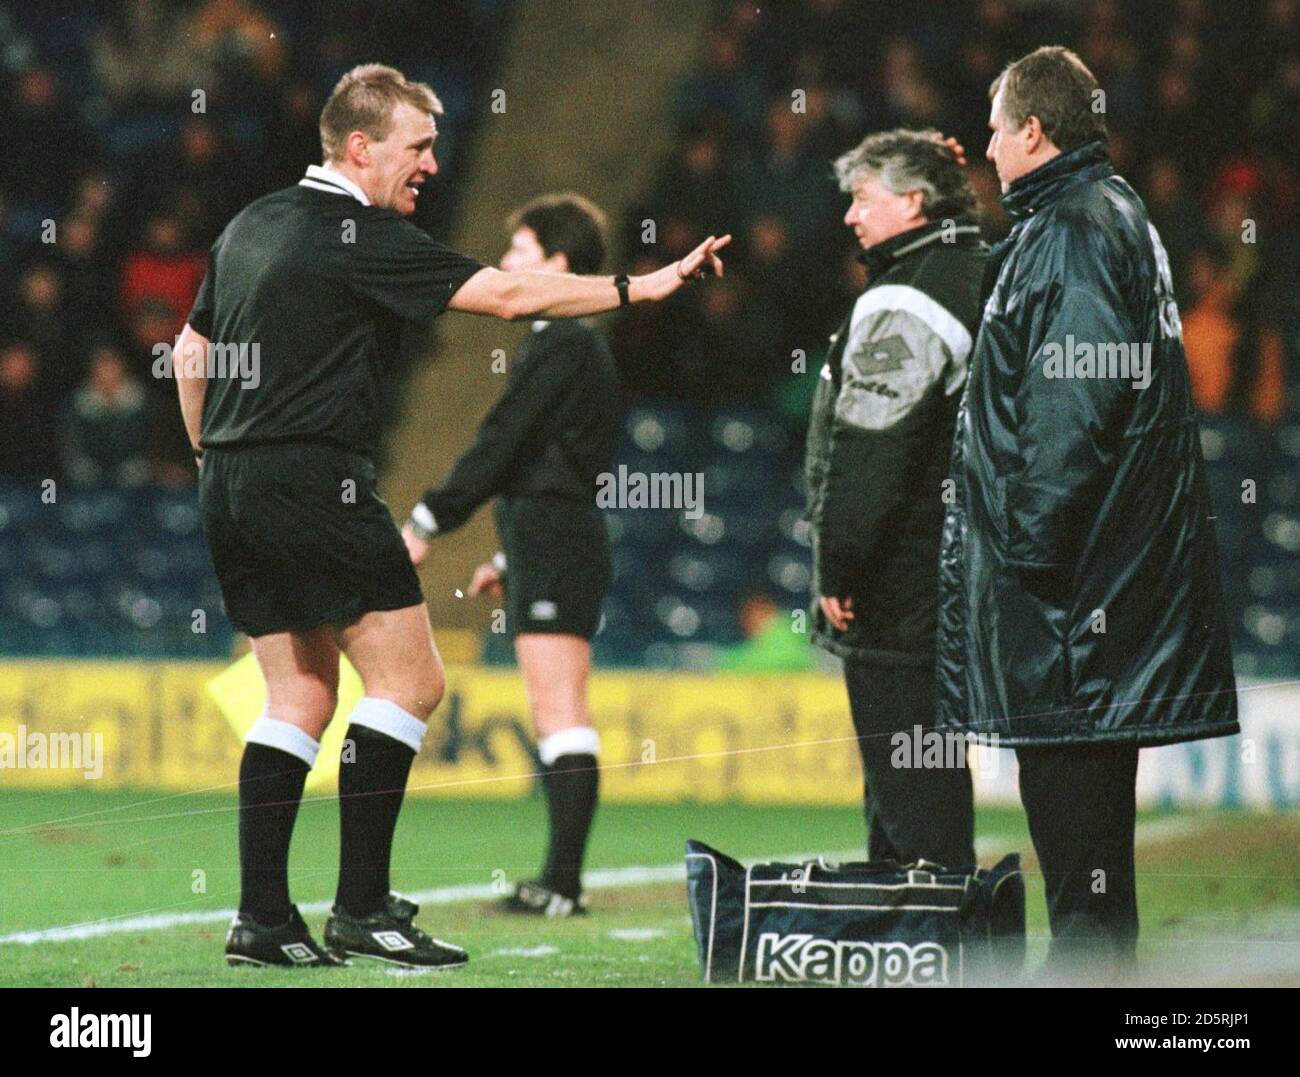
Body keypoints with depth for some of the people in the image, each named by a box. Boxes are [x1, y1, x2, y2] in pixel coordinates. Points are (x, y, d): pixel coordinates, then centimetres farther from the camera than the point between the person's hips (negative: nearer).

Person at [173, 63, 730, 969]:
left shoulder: (252, 225, 15)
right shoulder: (363, 237, -11)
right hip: (314, 481, -9)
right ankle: (362, 909, -5)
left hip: (232, 488, 9)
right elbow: (504, 294, -14)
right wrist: (641, 286, -10)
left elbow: (192, 352, 23)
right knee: (411, 682, -3)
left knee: (302, 695, 12)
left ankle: (262, 919, 6)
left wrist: (212, 458, 31)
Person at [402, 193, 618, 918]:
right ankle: (560, 882, 8)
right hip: (556, 550, 10)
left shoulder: (561, 346, -12)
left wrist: (429, 523, -13)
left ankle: (563, 882, -14)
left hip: (555, 549, -10)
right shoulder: (580, 345, 19)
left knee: (560, 710, -11)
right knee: (559, 715, 9)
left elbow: (501, 445, -16)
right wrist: (509, 558, 24)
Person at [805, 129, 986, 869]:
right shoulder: (981, 276, 14)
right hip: (956, 574, 10)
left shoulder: (901, 305, -16)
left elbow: (869, 453, -19)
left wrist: (838, 570, -17)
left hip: (898, 583, -10)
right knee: (936, 773, 15)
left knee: (906, 787, -8)